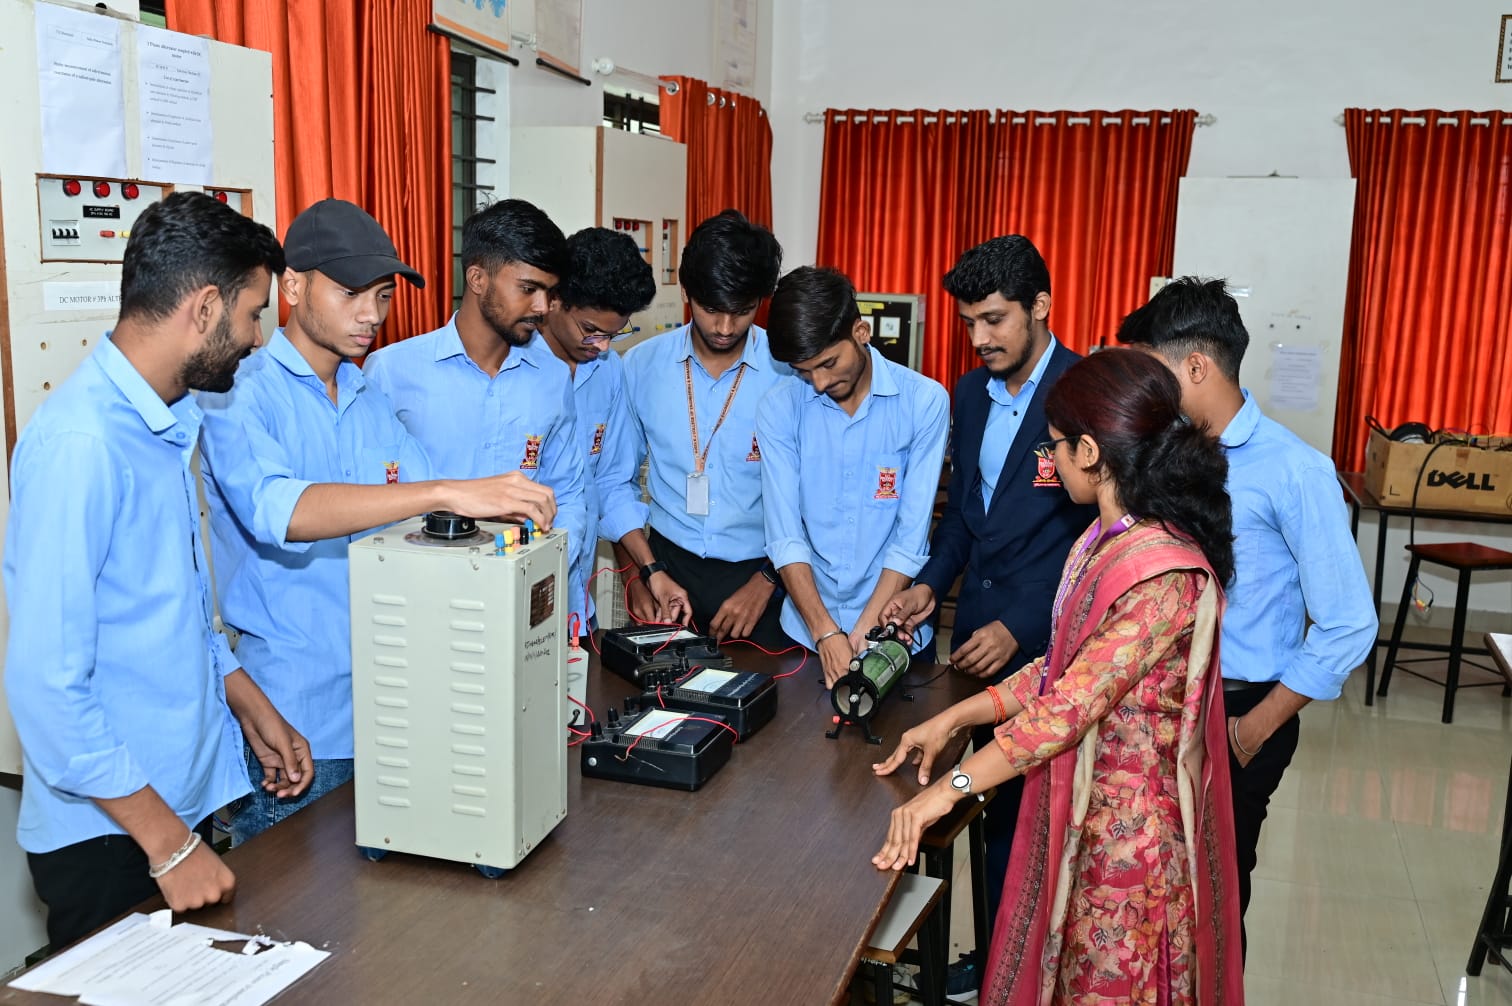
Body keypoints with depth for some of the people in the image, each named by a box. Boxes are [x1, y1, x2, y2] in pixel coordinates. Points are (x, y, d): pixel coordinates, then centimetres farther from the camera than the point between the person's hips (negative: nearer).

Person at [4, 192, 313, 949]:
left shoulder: (165, 423, 5)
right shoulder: (80, 444, -23)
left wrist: (249, 705, 10)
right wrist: (168, 843, -21)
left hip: (186, 795, 8)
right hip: (111, 835, -8)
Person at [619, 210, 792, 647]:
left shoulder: (792, 371, -10)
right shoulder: (642, 365, -2)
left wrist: (767, 581, -9)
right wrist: (634, 576, 3)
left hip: (762, 575, -2)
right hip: (669, 563, 2)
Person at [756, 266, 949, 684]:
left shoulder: (924, 401, -10)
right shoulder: (779, 408, -6)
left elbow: (912, 536, -12)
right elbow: (784, 535, -10)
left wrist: (863, 631, -17)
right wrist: (825, 633, -19)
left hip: (893, 632, -1)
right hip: (804, 631, 1)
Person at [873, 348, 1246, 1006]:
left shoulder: (1163, 573, -27)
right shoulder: (1109, 540, 3)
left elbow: (1073, 703, -29)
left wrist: (947, 790, -27)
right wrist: (951, 720, 4)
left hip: (1128, 824, -8)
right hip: (1081, 808, 8)